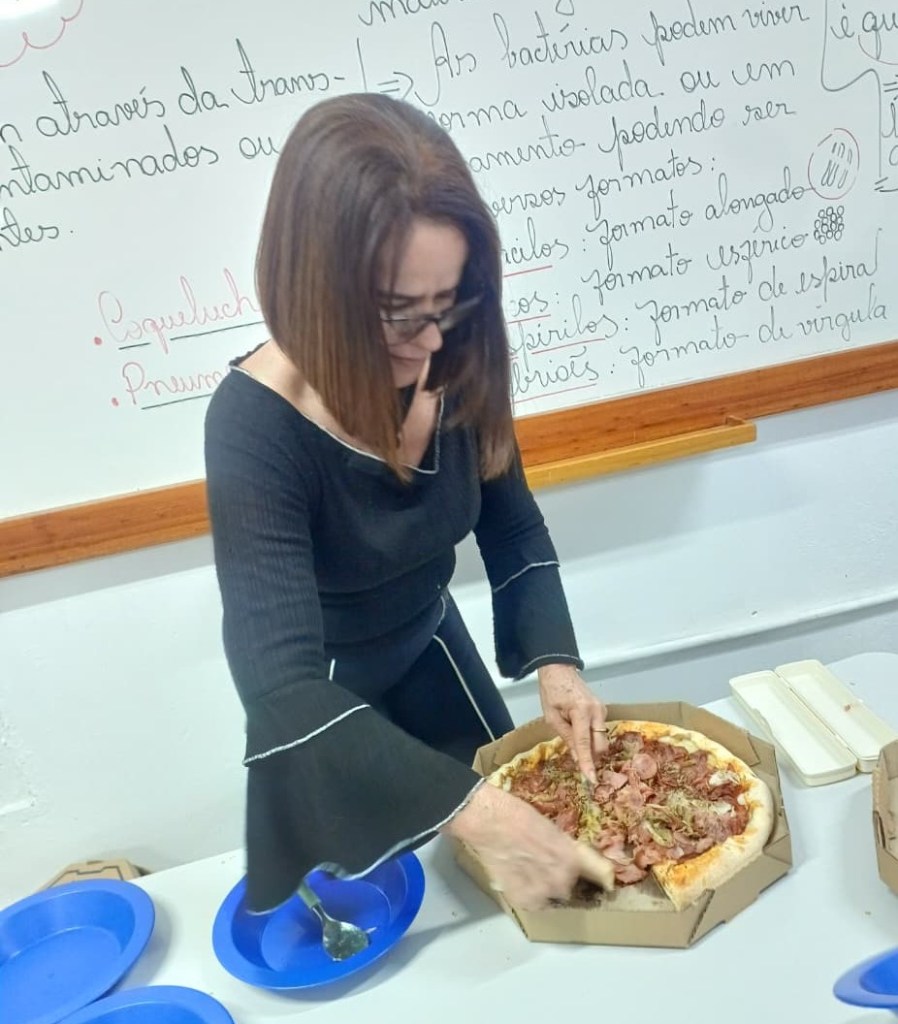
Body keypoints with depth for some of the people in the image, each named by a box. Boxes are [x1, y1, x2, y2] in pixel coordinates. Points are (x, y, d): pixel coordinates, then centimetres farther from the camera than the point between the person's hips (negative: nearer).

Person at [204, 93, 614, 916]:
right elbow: (284, 690, -41)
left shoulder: (455, 370, -21)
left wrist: (555, 660, -20)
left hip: (438, 661, 5)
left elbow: (514, 528, -5)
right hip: (323, 713, -4)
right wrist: (476, 811, -48)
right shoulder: (257, 424, -34)